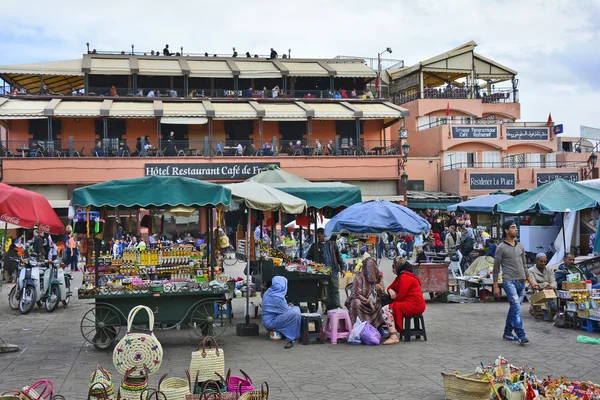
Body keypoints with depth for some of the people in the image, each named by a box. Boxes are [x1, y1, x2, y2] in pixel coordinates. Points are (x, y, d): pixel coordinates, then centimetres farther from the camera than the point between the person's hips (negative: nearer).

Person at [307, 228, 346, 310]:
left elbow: (339, 256, 8)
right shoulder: (314, 246, 9)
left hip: (333, 271, 0)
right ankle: (329, 308, 5)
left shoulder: (332, 244, 9)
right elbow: (308, 258, 9)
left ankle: (337, 307, 0)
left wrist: (343, 268, 1)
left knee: (335, 290, -1)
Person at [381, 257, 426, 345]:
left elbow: (401, 296, -17)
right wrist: (391, 291, -1)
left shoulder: (405, 277, -13)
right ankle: (393, 331, 13)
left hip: (414, 305, -11)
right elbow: (390, 287, 23)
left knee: (385, 310, -16)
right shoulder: (401, 276, 19)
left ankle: (394, 336, -23)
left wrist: (394, 299, 3)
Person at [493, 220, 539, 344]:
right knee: (516, 307, -16)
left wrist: (530, 279, 15)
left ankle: (507, 333, 22)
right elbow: (496, 268, -3)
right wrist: (495, 286, -6)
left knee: (514, 308, 11)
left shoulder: (520, 246, 14)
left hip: (521, 282, 6)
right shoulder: (501, 248, -5)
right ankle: (521, 336, -18)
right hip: (509, 282, -6)